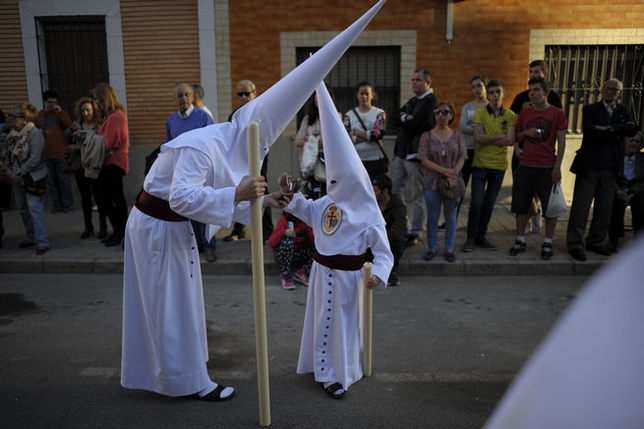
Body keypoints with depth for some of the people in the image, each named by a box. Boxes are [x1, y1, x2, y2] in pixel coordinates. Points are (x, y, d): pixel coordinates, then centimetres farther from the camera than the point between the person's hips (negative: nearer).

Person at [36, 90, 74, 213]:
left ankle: (67, 204, 8)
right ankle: (56, 204, 16)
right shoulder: (40, 115, 10)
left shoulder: (61, 113, 2)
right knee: (52, 180, 8)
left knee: (63, 180, 0)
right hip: (46, 154, 3)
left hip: (60, 153, -3)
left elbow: (69, 125, -15)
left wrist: (60, 112, -20)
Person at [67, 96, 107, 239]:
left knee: (99, 195, 1)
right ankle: (88, 227, 22)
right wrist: (80, 147, -8)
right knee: (85, 196, 12)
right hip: (80, 167, 4)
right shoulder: (76, 126, 8)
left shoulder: (100, 125, -4)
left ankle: (103, 227, 12)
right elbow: (68, 146, 10)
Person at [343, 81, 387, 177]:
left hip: (375, 159, -1)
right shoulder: (349, 115, 8)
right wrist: (368, 136, -11)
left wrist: (357, 132, -7)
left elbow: (379, 133, -12)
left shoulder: (379, 113, 3)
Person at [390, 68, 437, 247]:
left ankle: (415, 234, 12)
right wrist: (405, 118, -10)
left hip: (415, 155, -9)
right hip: (400, 153, 9)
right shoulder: (412, 101, 19)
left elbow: (414, 125, -20)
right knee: (395, 192, 11)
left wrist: (402, 119, -2)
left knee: (418, 197, 2)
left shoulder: (431, 101, -10)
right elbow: (394, 118, 9)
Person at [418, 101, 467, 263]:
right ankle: (432, 248, 19)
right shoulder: (427, 136, 1)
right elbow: (424, 160, -6)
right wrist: (444, 171, -15)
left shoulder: (457, 136, 6)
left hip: (452, 182, 1)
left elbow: (462, 158, 1)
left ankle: (449, 249, 18)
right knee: (432, 217, 6)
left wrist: (453, 175, -15)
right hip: (432, 183, -1)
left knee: (451, 217, 7)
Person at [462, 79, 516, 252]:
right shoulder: (480, 113, -1)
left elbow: (511, 140, -8)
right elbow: (478, 137, -13)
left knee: (489, 203, 10)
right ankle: (471, 238, 7)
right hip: (480, 163, -2)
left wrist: (487, 139, -11)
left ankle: (481, 236, 22)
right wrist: (500, 136, -10)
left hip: (499, 165, 2)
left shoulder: (510, 115, 4)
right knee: (476, 202, -4)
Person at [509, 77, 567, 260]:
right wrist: (526, 133, -5)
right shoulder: (524, 113, 9)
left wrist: (557, 166, -9)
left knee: (550, 207, 3)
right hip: (525, 167, 3)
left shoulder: (558, 114, -1)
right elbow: (516, 137, 17)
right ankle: (520, 241, 19)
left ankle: (547, 244, 15)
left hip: (547, 168, -3)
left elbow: (561, 142, -2)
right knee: (521, 205, 7)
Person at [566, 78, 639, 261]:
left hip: (610, 167, 4)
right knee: (581, 205, -5)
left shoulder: (623, 111, 14)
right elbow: (590, 132, -14)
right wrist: (616, 134, -9)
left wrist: (610, 129, -14)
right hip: (589, 165, -4)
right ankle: (575, 244, 0)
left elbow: (633, 129, -4)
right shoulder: (590, 109, 2)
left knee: (605, 208, 8)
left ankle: (595, 241, 20)